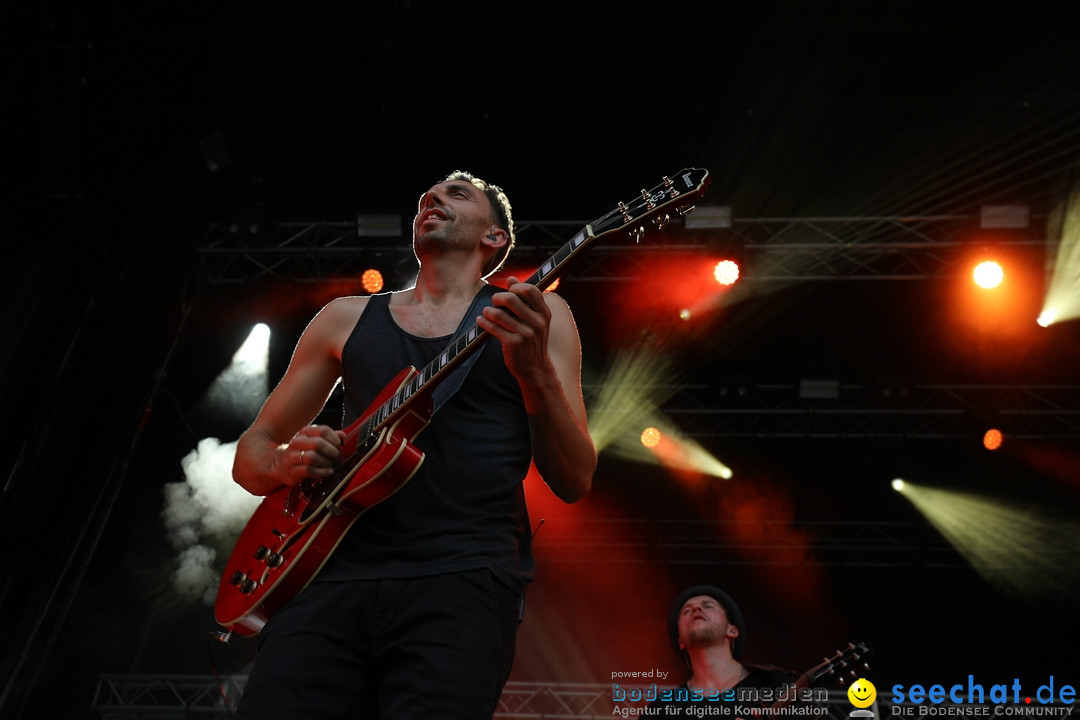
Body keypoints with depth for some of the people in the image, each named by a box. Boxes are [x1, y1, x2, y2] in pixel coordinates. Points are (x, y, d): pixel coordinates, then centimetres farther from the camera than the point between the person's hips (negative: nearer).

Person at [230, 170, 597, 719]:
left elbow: (574, 483, 5)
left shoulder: (537, 313, 13)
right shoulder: (345, 319, 20)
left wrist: (534, 371, -12)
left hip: (465, 576, -2)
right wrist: (288, 463, -1)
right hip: (337, 574, 3)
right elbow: (250, 453, 24)